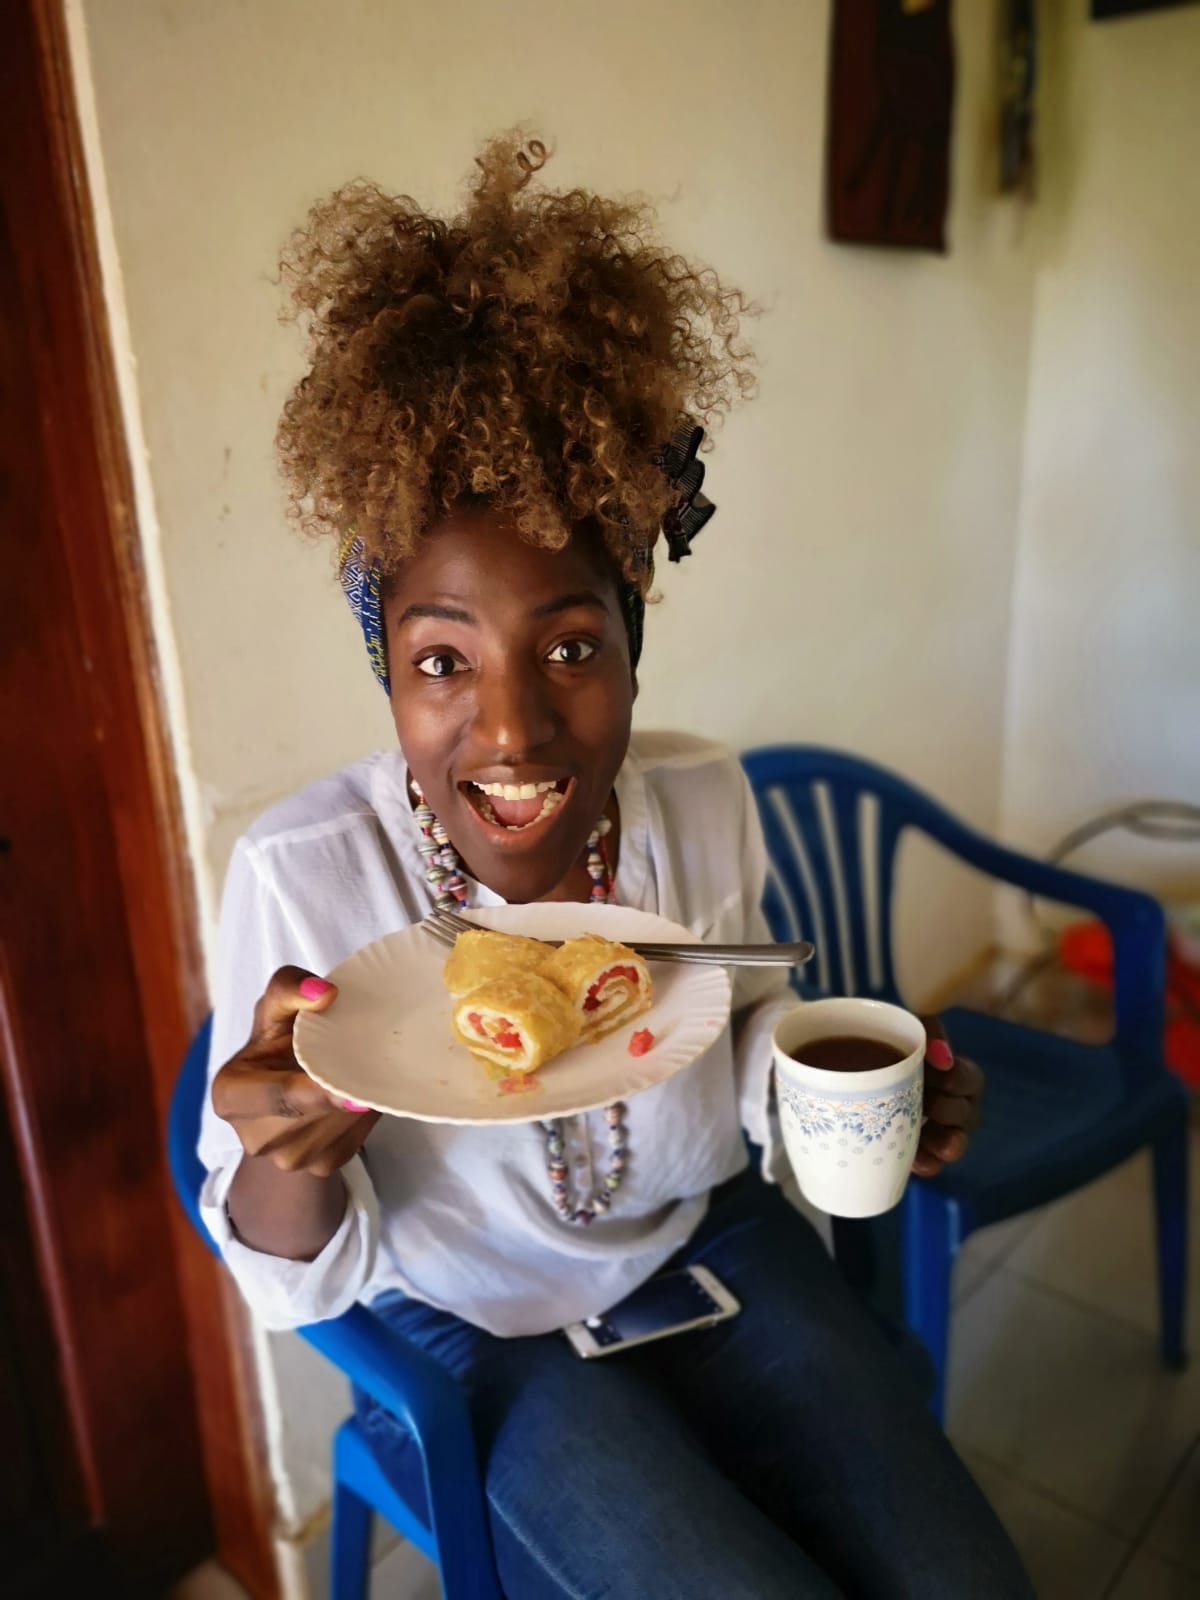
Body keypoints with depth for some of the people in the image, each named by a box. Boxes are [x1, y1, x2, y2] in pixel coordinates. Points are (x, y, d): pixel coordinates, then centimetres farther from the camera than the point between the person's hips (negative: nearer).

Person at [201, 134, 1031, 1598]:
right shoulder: (301, 876, -24)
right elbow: (300, 1284, -14)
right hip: (476, 1334, -2)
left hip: (711, 1252, 3)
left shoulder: (705, 803, -14)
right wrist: (288, 1157, -37)